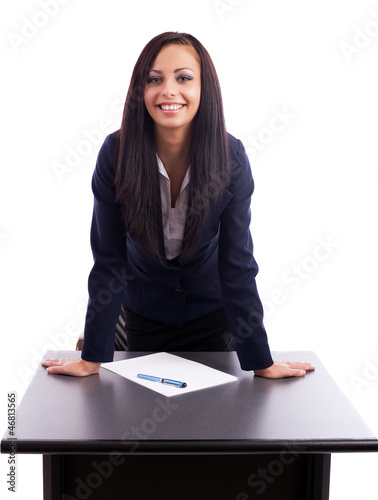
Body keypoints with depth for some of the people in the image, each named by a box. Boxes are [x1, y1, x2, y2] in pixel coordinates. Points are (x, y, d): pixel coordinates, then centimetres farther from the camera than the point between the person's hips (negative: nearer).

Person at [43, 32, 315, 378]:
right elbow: (108, 261, -19)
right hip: (144, 312, 0)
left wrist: (261, 363, -19)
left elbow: (238, 264, -20)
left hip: (212, 312, 0)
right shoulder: (116, 152, -24)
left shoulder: (230, 157, -23)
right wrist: (92, 358, -20)